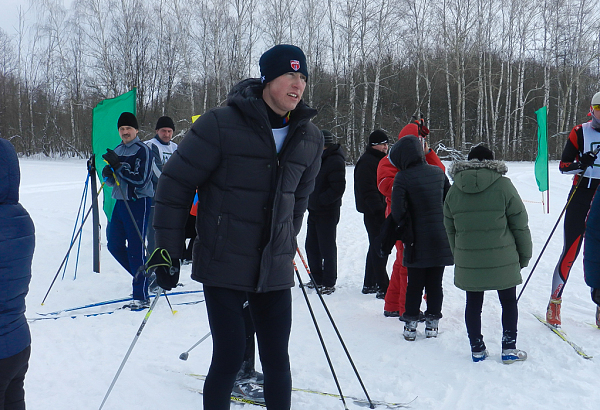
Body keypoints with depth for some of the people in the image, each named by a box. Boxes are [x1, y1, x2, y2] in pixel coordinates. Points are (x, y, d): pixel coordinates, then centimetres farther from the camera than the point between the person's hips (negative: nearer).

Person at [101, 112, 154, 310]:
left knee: (136, 248, -8)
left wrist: (118, 165, -21)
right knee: (115, 245, 12)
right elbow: (112, 182, 17)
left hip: (138, 203, -8)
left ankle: (141, 297, -2)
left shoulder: (143, 150, -8)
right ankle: (144, 276, 30)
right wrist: (107, 174, -6)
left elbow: (141, 179, -18)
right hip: (120, 202, 8)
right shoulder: (117, 151, 14)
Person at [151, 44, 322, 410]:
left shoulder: (310, 139, 4)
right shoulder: (221, 125, -13)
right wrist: (167, 250, -6)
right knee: (229, 357, -1)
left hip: (275, 270, 4)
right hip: (223, 266, -4)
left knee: (277, 359, 9)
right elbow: (176, 183, -6)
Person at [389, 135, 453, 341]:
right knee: (435, 283, 12)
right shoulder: (438, 172, 4)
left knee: (414, 284, 7)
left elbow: (398, 211, -16)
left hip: (418, 241, -3)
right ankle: (432, 322, 17)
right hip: (441, 240, 4)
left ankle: (410, 323, 11)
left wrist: (407, 233, -4)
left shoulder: (403, 178, -12)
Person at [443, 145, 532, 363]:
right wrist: (524, 254, 7)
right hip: (502, 261, -2)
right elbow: (520, 224, -4)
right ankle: (509, 348, 17)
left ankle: (477, 349, 20)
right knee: (508, 301, 13)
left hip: (467, 261, 3)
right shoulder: (503, 185, -6)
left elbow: (450, 228, 10)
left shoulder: (454, 190, 4)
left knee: (473, 303, 13)